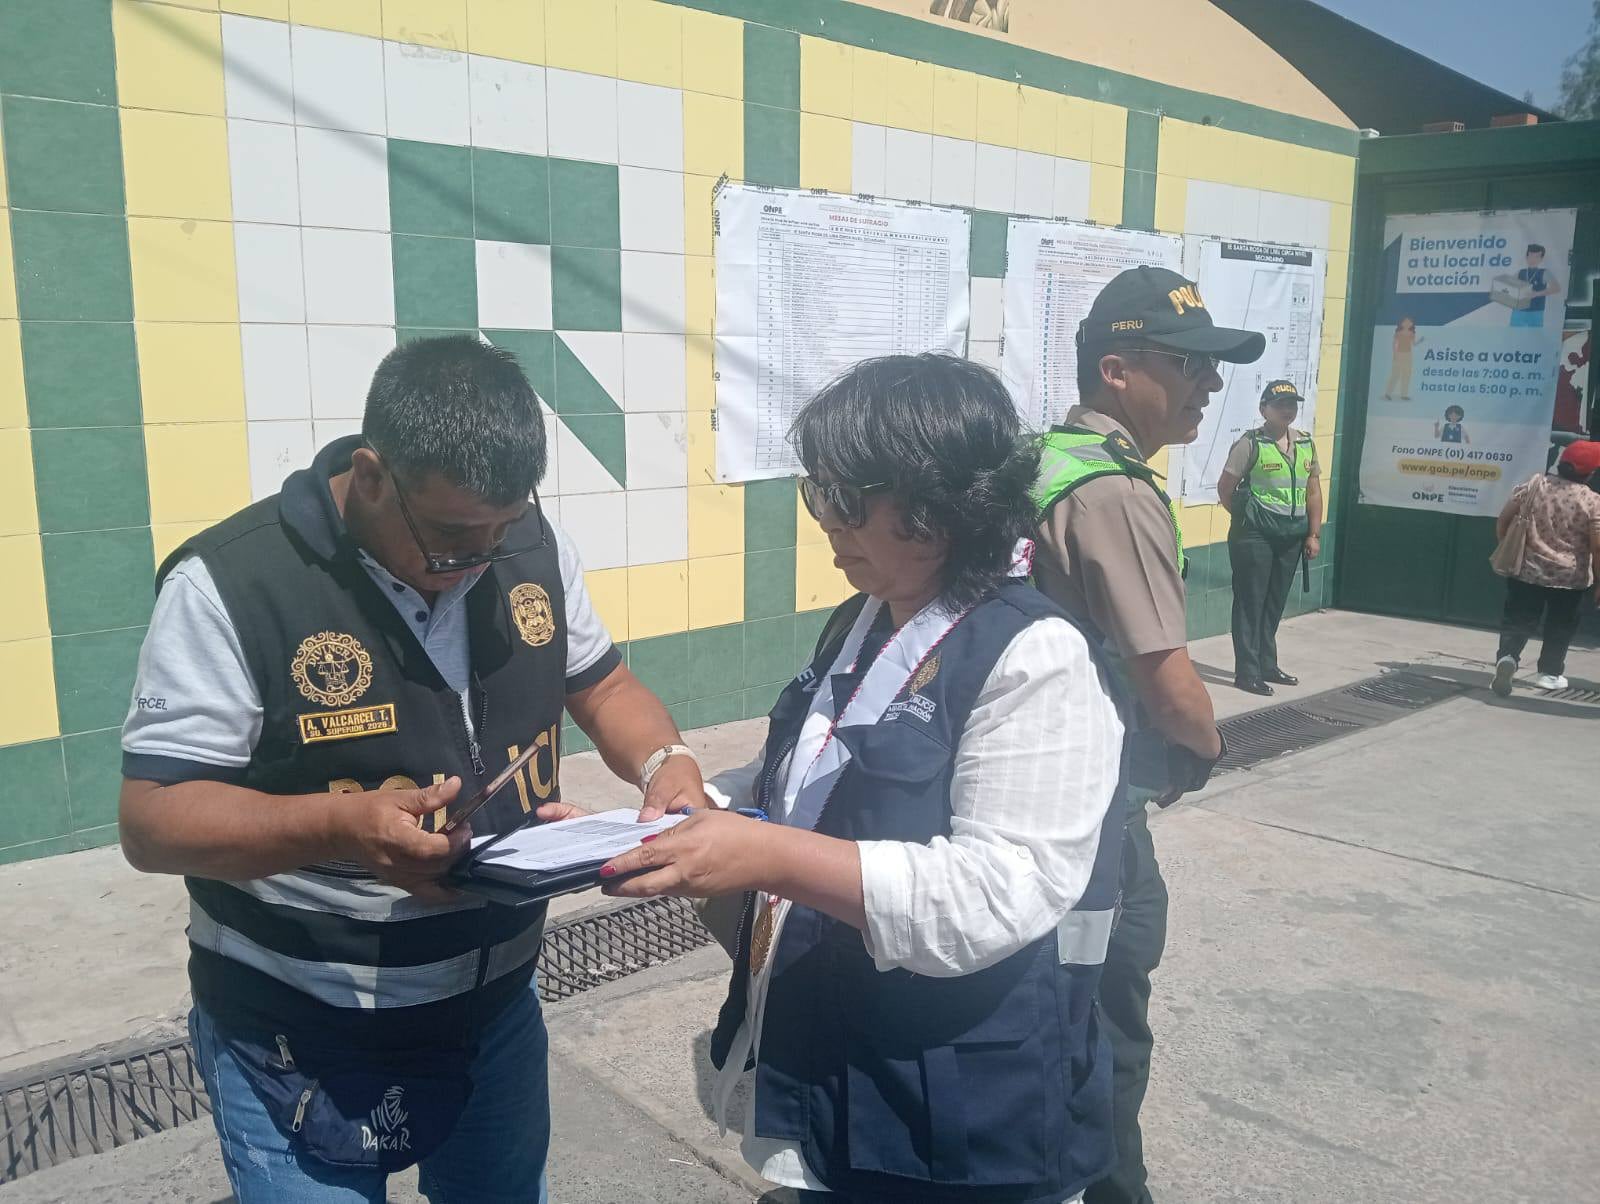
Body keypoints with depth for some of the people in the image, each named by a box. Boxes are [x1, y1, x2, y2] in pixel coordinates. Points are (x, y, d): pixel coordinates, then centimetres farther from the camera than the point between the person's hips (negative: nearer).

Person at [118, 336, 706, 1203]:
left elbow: (600, 685, 5)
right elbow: (152, 819, -19)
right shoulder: (229, 584, -22)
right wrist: (339, 827, -36)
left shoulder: (531, 543, -7)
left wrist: (666, 761, -16)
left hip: (499, 1009, 5)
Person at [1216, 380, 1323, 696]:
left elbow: (1313, 491, 13)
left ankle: (1267, 665, 26)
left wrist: (1314, 534, 9)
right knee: (1250, 602, -2)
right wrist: (1244, 520, 1)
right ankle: (1247, 672, 3)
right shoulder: (1250, 443, -10)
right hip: (1255, 536, -6)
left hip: (1291, 536, 6)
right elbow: (1225, 488, -7)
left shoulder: (1306, 444, 10)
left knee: (1275, 603, 14)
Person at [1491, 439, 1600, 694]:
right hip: (1570, 577, -1)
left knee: (1518, 620, 8)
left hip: (1526, 570, 1)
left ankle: (1507, 656, -16)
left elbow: (1503, 520, -2)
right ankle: (1549, 673, 23)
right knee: (1560, 626, 17)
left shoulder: (1533, 485, -6)